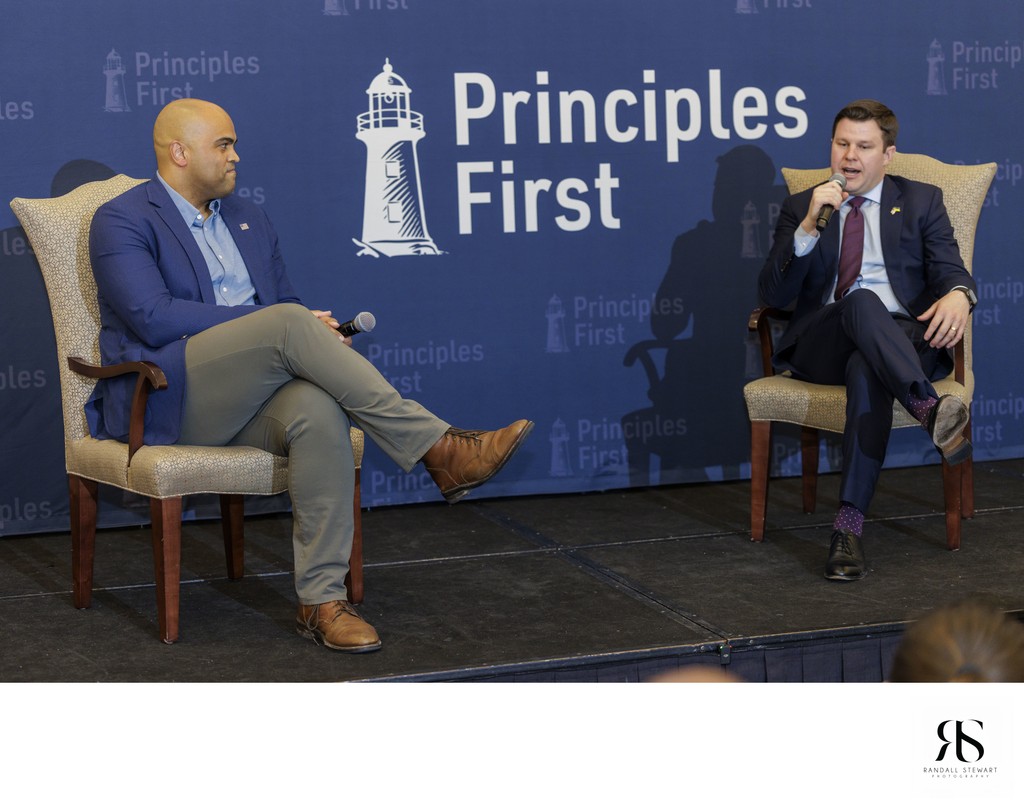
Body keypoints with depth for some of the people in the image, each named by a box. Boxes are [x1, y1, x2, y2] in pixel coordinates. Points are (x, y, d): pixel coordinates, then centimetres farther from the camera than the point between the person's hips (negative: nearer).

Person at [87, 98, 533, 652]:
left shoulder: (249, 220, 21)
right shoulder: (121, 222, -1)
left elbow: (286, 301, 23)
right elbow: (154, 319, -15)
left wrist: (316, 334, -2)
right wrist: (264, 319, -17)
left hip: (249, 403, 6)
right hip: (168, 402, -5)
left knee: (318, 411, -32)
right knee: (287, 322, -31)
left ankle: (322, 601, -30)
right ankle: (438, 450, -30)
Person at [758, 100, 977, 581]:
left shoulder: (922, 202, 18)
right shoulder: (799, 209, 17)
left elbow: (950, 270, 5)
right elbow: (773, 295, 4)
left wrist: (958, 294, -22)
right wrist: (809, 228, -10)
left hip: (904, 339, 0)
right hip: (821, 347, 0)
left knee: (866, 368, -39)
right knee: (861, 302, -37)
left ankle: (849, 527, -48)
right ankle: (931, 411, -59)